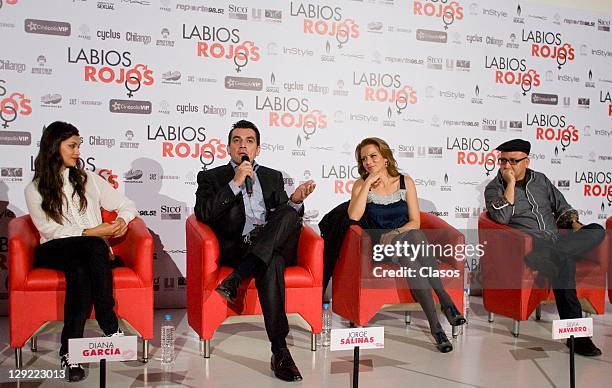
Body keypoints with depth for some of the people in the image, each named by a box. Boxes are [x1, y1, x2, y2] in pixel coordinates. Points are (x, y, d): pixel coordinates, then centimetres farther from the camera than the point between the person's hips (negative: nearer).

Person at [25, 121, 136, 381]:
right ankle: (110, 327, -34)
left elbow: (127, 205, 20)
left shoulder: (89, 179, 18)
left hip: (91, 249, 2)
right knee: (94, 246, -36)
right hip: (54, 250, -2)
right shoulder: (35, 189, 10)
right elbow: (49, 229, -3)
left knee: (80, 271, -36)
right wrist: (90, 232, -13)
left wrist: (122, 220, -4)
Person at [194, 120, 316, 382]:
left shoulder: (273, 177, 24)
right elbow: (203, 214, -3)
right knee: (272, 264, -36)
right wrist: (235, 183, -8)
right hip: (237, 249, -3)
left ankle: (236, 278, -34)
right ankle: (280, 352, -36)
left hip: (275, 245, 3)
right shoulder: (211, 177, 15)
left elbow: (288, 217, 17)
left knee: (290, 214, -30)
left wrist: (295, 201, -6)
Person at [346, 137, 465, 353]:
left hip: (407, 239, 1)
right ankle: (445, 302, -40)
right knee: (406, 245, -36)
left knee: (415, 236, -36)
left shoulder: (405, 182, 9)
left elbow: (415, 222, 4)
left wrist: (395, 233, -13)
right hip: (381, 246, -1)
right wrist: (368, 183, -11)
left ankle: (444, 299, -38)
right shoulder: (361, 185, 7)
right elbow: (354, 216, -13)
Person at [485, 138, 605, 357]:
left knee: (597, 231, -21)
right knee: (563, 262, -36)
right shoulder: (494, 188, 5)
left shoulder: (540, 180, 20)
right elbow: (501, 218, -13)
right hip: (528, 247, -5)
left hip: (556, 242, 5)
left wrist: (574, 224, 7)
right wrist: (511, 184, -10)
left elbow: (562, 206, 27)